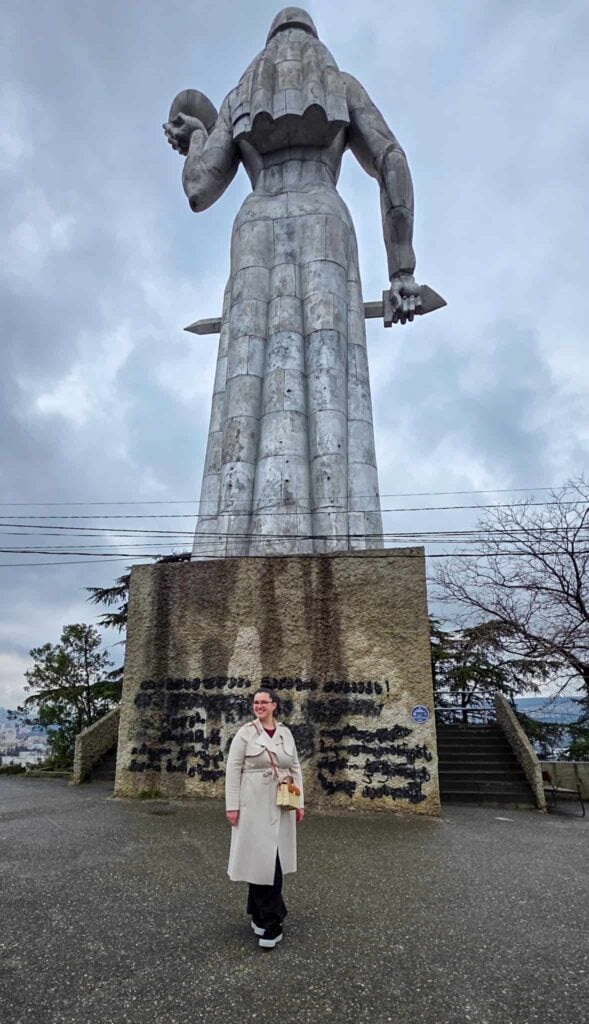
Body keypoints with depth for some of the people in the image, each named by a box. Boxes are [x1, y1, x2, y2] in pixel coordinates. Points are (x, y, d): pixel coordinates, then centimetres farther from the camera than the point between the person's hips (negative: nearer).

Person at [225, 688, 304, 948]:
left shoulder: (286, 733, 7)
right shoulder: (245, 733, -4)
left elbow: (295, 769, 11)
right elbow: (233, 770, -5)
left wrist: (299, 802, 9)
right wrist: (232, 805, -10)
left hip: (280, 806, 4)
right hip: (254, 805, -4)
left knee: (273, 859, 8)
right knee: (259, 858, 0)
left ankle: (260, 916, 26)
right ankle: (270, 923, 14)